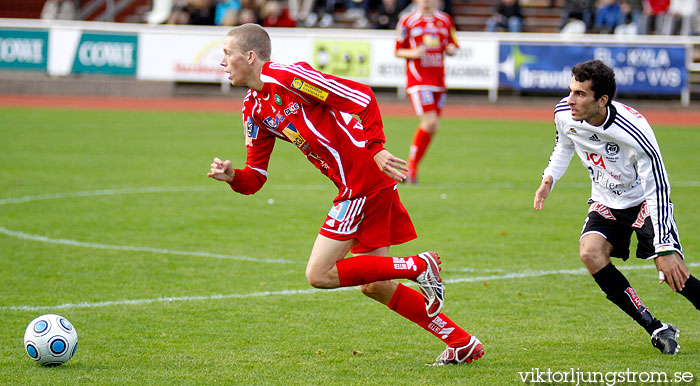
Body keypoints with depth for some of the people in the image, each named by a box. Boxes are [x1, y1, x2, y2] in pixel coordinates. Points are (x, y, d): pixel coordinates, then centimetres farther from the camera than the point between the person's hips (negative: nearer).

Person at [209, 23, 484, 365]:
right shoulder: (253, 109, 14)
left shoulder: (286, 77, -14)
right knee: (374, 286, 11)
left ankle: (419, 266, -6)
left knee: (319, 275, -9)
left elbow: (361, 96, -17)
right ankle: (462, 343, 17)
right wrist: (232, 176, -9)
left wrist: (376, 148, -23)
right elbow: (255, 178, 13)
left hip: (366, 180, -10)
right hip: (356, 186, 10)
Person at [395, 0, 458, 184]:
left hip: (438, 79, 5)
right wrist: (413, 53, -14)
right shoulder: (408, 22, 1)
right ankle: (412, 165, -6)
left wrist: (452, 50, -4)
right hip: (417, 78, -5)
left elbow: (452, 47, 20)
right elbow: (397, 51, 6)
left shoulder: (445, 21, 12)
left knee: (432, 127, 5)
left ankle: (412, 166, 17)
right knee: (430, 122, -18)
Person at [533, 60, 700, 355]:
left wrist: (665, 248, -28)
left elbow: (658, 190, -26)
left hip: (645, 202, -5)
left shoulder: (634, 132, -31)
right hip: (607, 203, 5)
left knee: (673, 273, -21)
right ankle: (657, 330, -15)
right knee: (590, 252, -23)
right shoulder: (564, 114, -14)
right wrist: (549, 178, -2)